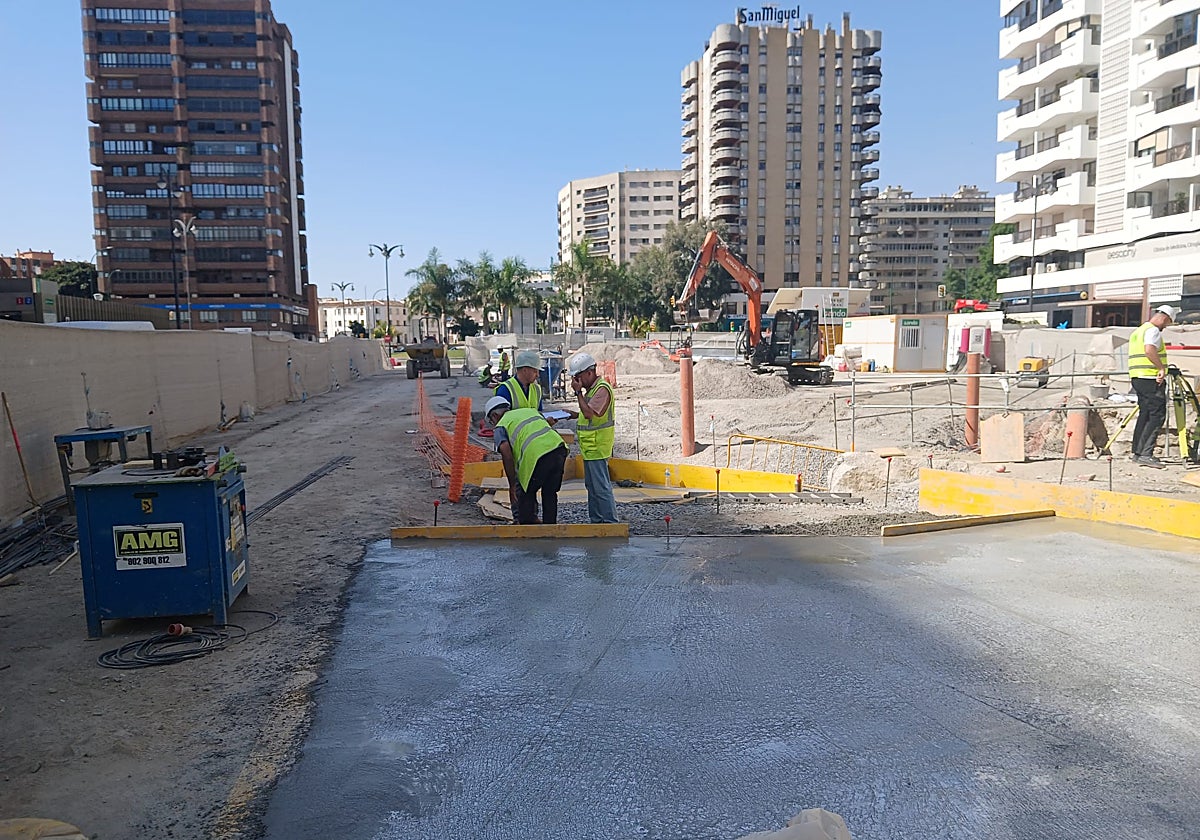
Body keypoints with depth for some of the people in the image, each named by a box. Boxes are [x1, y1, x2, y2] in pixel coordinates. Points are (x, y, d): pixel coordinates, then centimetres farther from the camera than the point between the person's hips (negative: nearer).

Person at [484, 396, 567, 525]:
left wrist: (512, 485, 0)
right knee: (550, 493, 22)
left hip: (537, 455, -6)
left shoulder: (501, 426, 12)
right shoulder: (530, 410, 31)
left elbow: (506, 452, -5)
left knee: (526, 493, 17)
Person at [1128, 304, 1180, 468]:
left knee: (1144, 415, 11)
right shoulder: (1153, 330, -9)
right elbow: (1149, 350, -27)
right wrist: (1161, 368, -22)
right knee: (1157, 415, -10)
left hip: (1137, 378, 10)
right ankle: (1146, 454, -16)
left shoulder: (1137, 331, 21)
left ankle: (1138, 452, 10)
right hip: (1151, 379, -10)